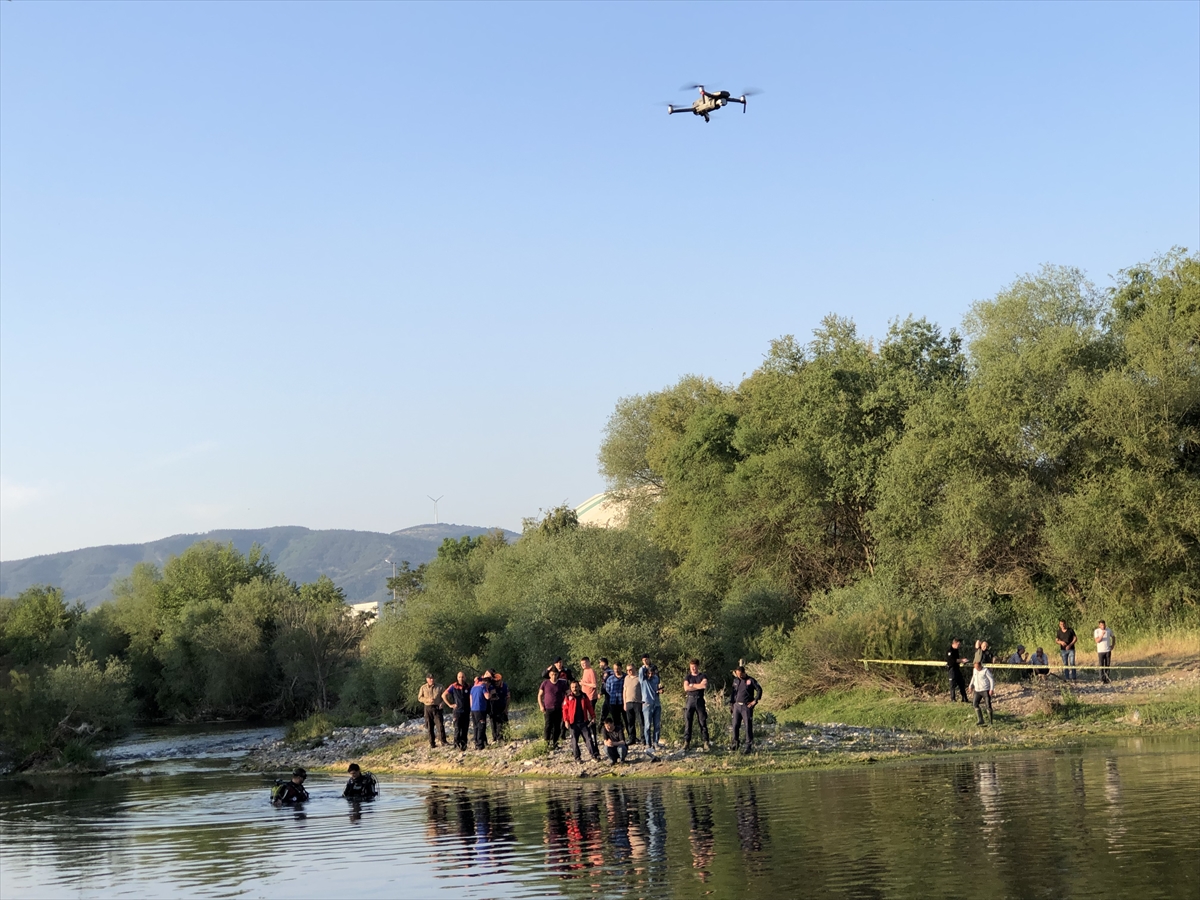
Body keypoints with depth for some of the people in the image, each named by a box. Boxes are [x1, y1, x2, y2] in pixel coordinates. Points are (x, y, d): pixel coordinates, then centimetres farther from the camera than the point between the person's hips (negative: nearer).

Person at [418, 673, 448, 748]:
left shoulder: (438, 687, 4)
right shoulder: (423, 688, 5)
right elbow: (419, 698, 5)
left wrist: (442, 703, -8)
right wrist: (428, 700, -11)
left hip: (437, 708, -1)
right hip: (428, 709, 1)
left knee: (440, 725, -11)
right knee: (430, 727, 4)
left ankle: (443, 742, -8)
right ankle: (432, 743, 11)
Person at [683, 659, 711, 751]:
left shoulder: (703, 676, 9)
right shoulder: (687, 677, 11)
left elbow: (705, 685, -11)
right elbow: (686, 688, -6)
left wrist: (692, 685, -4)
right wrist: (699, 686, -5)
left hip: (700, 700, -1)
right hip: (690, 700, 1)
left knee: (703, 722, -1)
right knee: (687, 722, -4)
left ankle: (706, 742, 2)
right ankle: (686, 742, -2)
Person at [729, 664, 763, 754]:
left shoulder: (751, 680, -5)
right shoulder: (736, 680, 10)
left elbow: (759, 690, -2)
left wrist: (755, 701, -7)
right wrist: (733, 704, 13)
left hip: (747, 706, -5)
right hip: (737, 706, 5)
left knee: (748, 726, -3)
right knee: (735, 725, 4)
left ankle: (749, 745, 1)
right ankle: (736, 744, 15)